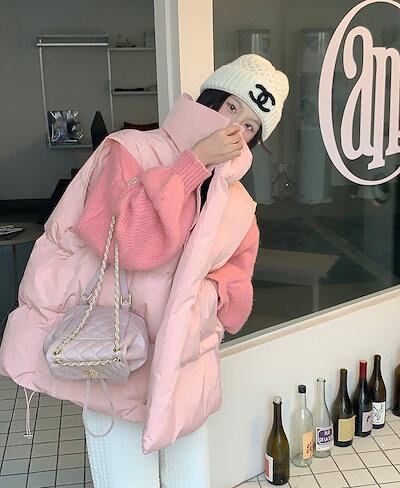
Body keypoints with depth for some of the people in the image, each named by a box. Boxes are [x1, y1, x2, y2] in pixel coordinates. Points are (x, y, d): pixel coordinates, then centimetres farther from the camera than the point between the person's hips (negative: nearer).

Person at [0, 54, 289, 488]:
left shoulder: (239, 205, 7)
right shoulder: (130, 151, -10)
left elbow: (236, 283, 13)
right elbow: (131, 242, -27)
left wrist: (209, 292, -10)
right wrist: (196, 161, -24)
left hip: (187, 377, 5)